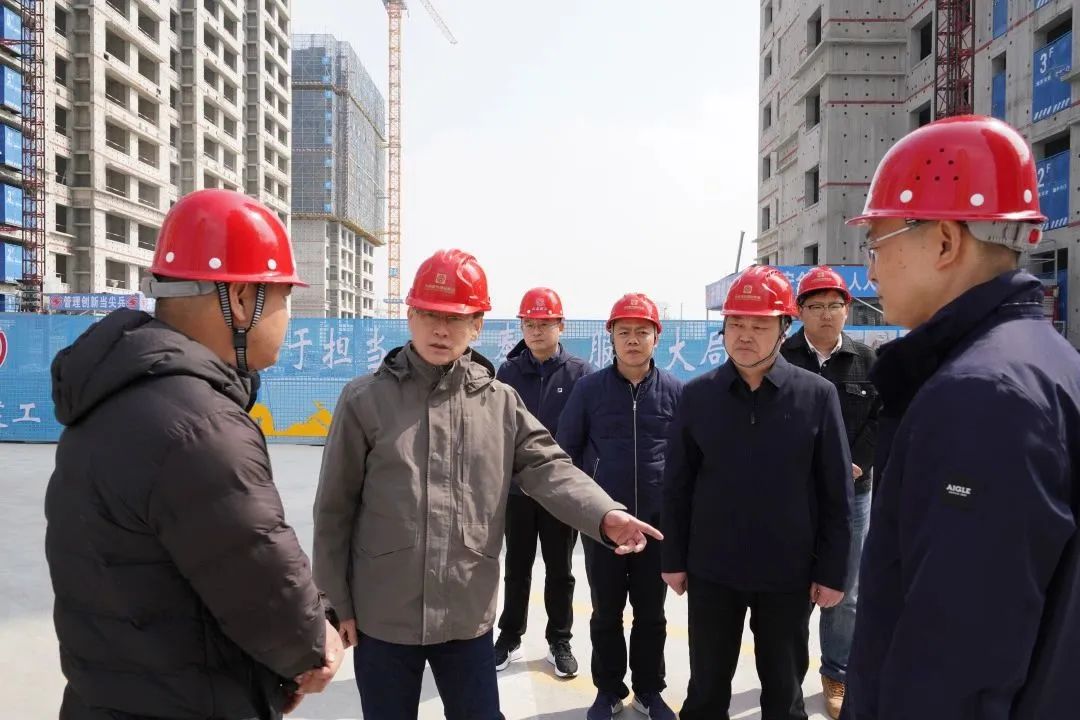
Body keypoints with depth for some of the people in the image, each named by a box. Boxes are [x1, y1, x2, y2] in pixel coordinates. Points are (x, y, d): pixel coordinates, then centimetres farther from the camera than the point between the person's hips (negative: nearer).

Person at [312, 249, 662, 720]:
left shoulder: (501, 401, 0)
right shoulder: (366, 398, -6)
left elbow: (548, 468, -8)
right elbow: (335, 509, -2)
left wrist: (604, 514, -27)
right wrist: (335, 602, 0)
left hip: (469, 615, 2)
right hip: (382, 618, -1)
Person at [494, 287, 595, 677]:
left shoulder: (580, 373, -6)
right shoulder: (508, 372, -1)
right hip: (516, 487, 2)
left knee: (560, 570, 13)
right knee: (517, 568, 16)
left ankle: (559, 642, 30)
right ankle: (509, 638, 32)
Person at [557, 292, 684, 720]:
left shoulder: (675, 391, -3)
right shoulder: (589, 388, -4)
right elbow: (566, 450, 2)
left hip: (658, 521, 1)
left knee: (651, 613, 14)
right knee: (606, 612, 13)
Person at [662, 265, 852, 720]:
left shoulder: (817, 395, -6)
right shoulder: (697, 395, -3)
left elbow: (836, 495, -3)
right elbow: (677, 487, 1)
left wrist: (831, 571, -3)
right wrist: (673, 560, 2)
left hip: (788, 574, -1)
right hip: (711, 572, 1)